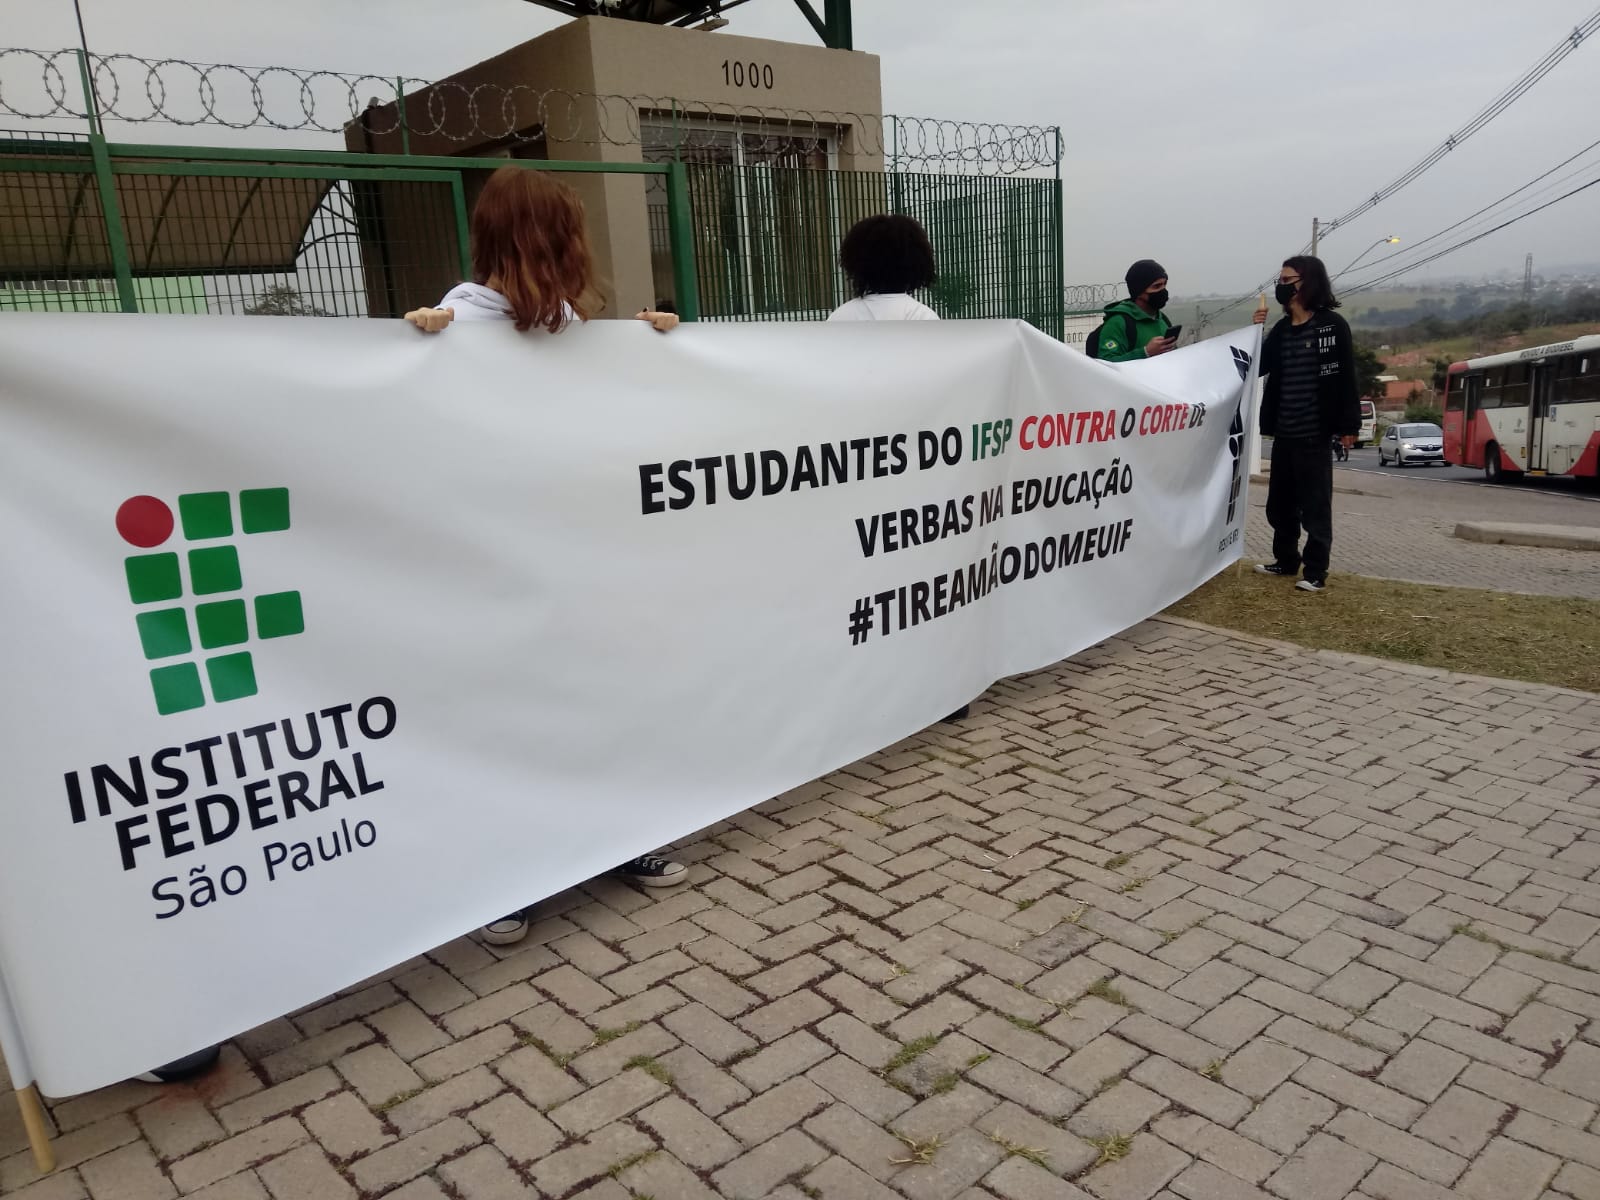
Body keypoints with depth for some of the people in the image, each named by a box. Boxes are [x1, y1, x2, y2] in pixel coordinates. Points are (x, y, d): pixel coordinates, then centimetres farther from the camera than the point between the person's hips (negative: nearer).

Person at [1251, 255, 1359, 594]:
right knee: (1279, 502, 13)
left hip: (1314, 433, -6)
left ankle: (1316, 571, 2)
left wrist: (1349, 424, -13)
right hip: (1283, 433, 6)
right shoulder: (1281, 329, 13)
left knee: (1315, 505, -2)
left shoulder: (1332, 325, -5)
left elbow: (1346, 377, -8)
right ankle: (1286, 560, 27)